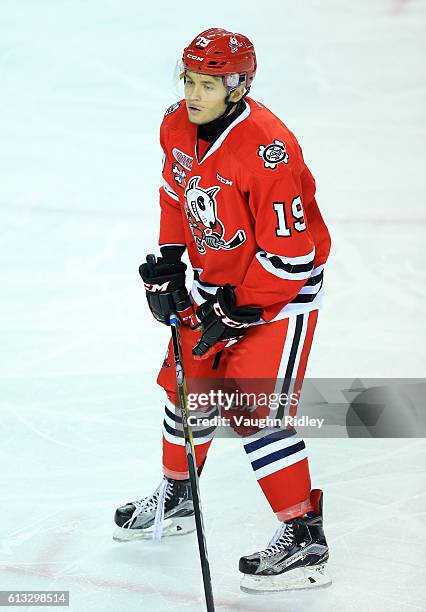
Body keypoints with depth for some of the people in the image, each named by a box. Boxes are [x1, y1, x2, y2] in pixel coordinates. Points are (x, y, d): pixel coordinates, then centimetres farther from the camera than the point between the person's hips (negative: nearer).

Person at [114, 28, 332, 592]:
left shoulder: (268, 152, -32)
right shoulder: (178, 128, -7)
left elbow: (290, 256, -28)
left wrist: (236, 316, -23)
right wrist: (167, 264, 6)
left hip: (282, 290, -8)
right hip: (214, 279, 8)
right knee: (185, 382, 16)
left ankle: (305, 539, -3)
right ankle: (175, 499, 38)